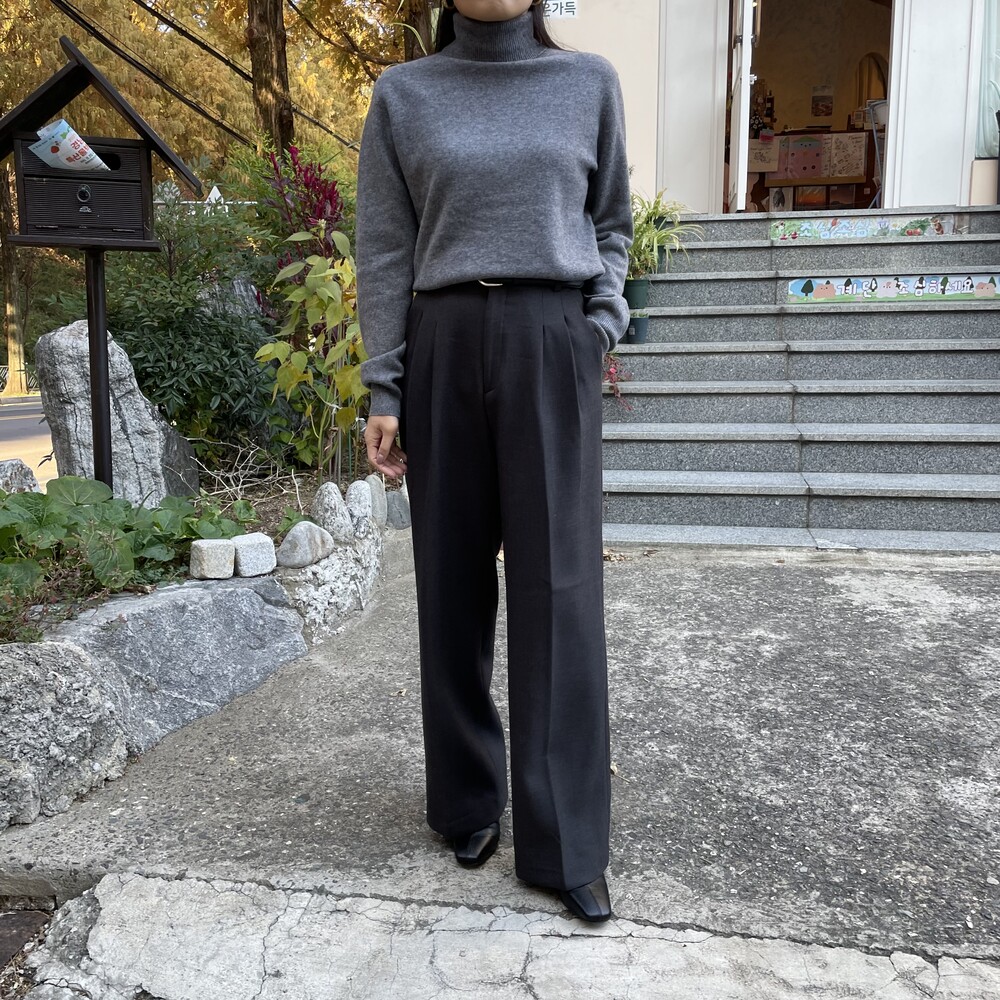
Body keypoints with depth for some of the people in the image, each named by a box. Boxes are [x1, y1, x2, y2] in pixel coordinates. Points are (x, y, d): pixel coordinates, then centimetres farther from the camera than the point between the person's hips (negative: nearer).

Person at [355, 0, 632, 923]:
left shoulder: (590, 83, 11)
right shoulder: (403, 95, 9)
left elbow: (612, 222, 17)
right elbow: (384, 252, 5)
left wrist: (602, 325, 0)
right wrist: (384, 389, -2)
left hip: (551, 349, 0)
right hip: (445, 348, 1)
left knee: (558, 585, -5)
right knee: (454, 581, 4)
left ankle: (566, 841, 3)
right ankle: (468, 800, 20)